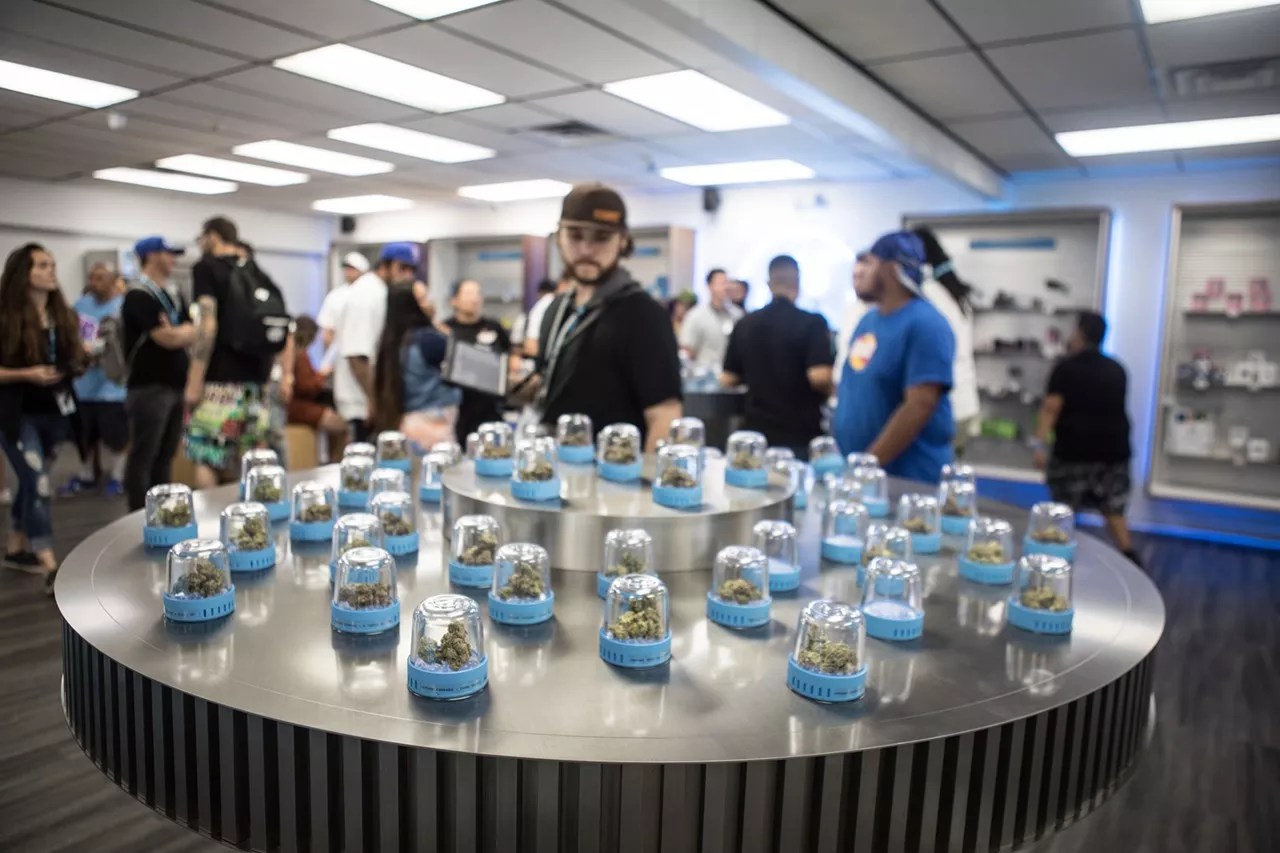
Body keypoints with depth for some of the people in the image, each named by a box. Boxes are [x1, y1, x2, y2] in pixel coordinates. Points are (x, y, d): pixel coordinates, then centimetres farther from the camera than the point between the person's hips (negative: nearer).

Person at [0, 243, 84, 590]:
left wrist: (83, 358, -5)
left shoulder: (64, 315, 7)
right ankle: (52, 570, -10)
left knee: (32, 482, 17)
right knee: (39, 486, -11)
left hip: (54, 413, 6)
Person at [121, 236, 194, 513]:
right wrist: (184, 333, 4)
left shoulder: (174, 296, 16)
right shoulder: (138, 297, -10)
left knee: (165, 456, 12)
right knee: (143, 457, -2)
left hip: (176, 386, 8)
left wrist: (176, 333, -9)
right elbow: (167, 339, -16)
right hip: (149, 388, -8)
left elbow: (193, 334, 10)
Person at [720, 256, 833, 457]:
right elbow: (819, 377, -21)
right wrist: (829, 391, 1)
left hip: (757, 430, 4)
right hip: (800, 433, -4)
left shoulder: (745, 324, 3)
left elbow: (728, 379, 5)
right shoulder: (811, 323, -10)